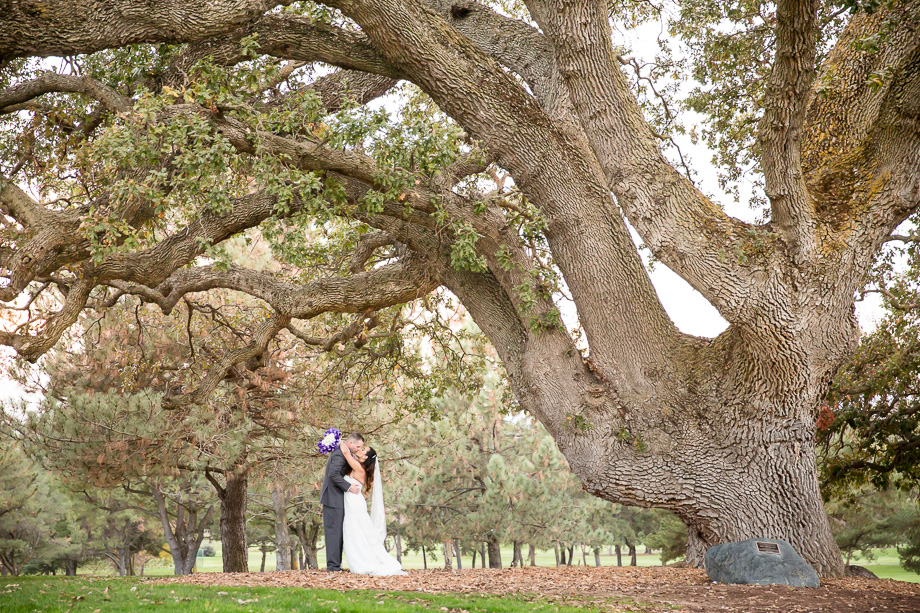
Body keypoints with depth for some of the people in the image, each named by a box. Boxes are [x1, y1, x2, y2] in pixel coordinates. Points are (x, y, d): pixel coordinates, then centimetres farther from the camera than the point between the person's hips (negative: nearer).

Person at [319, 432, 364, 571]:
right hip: (333, 498, -10)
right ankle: (333, 565, -4)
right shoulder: (339, 454, -18)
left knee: (337, 531, 11)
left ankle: (334, 564, 14)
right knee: (334, 530, -7)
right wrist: (349, 486, -24)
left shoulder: (341, 452, 14)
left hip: (336, 498, 10)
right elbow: (333, 474, -28)